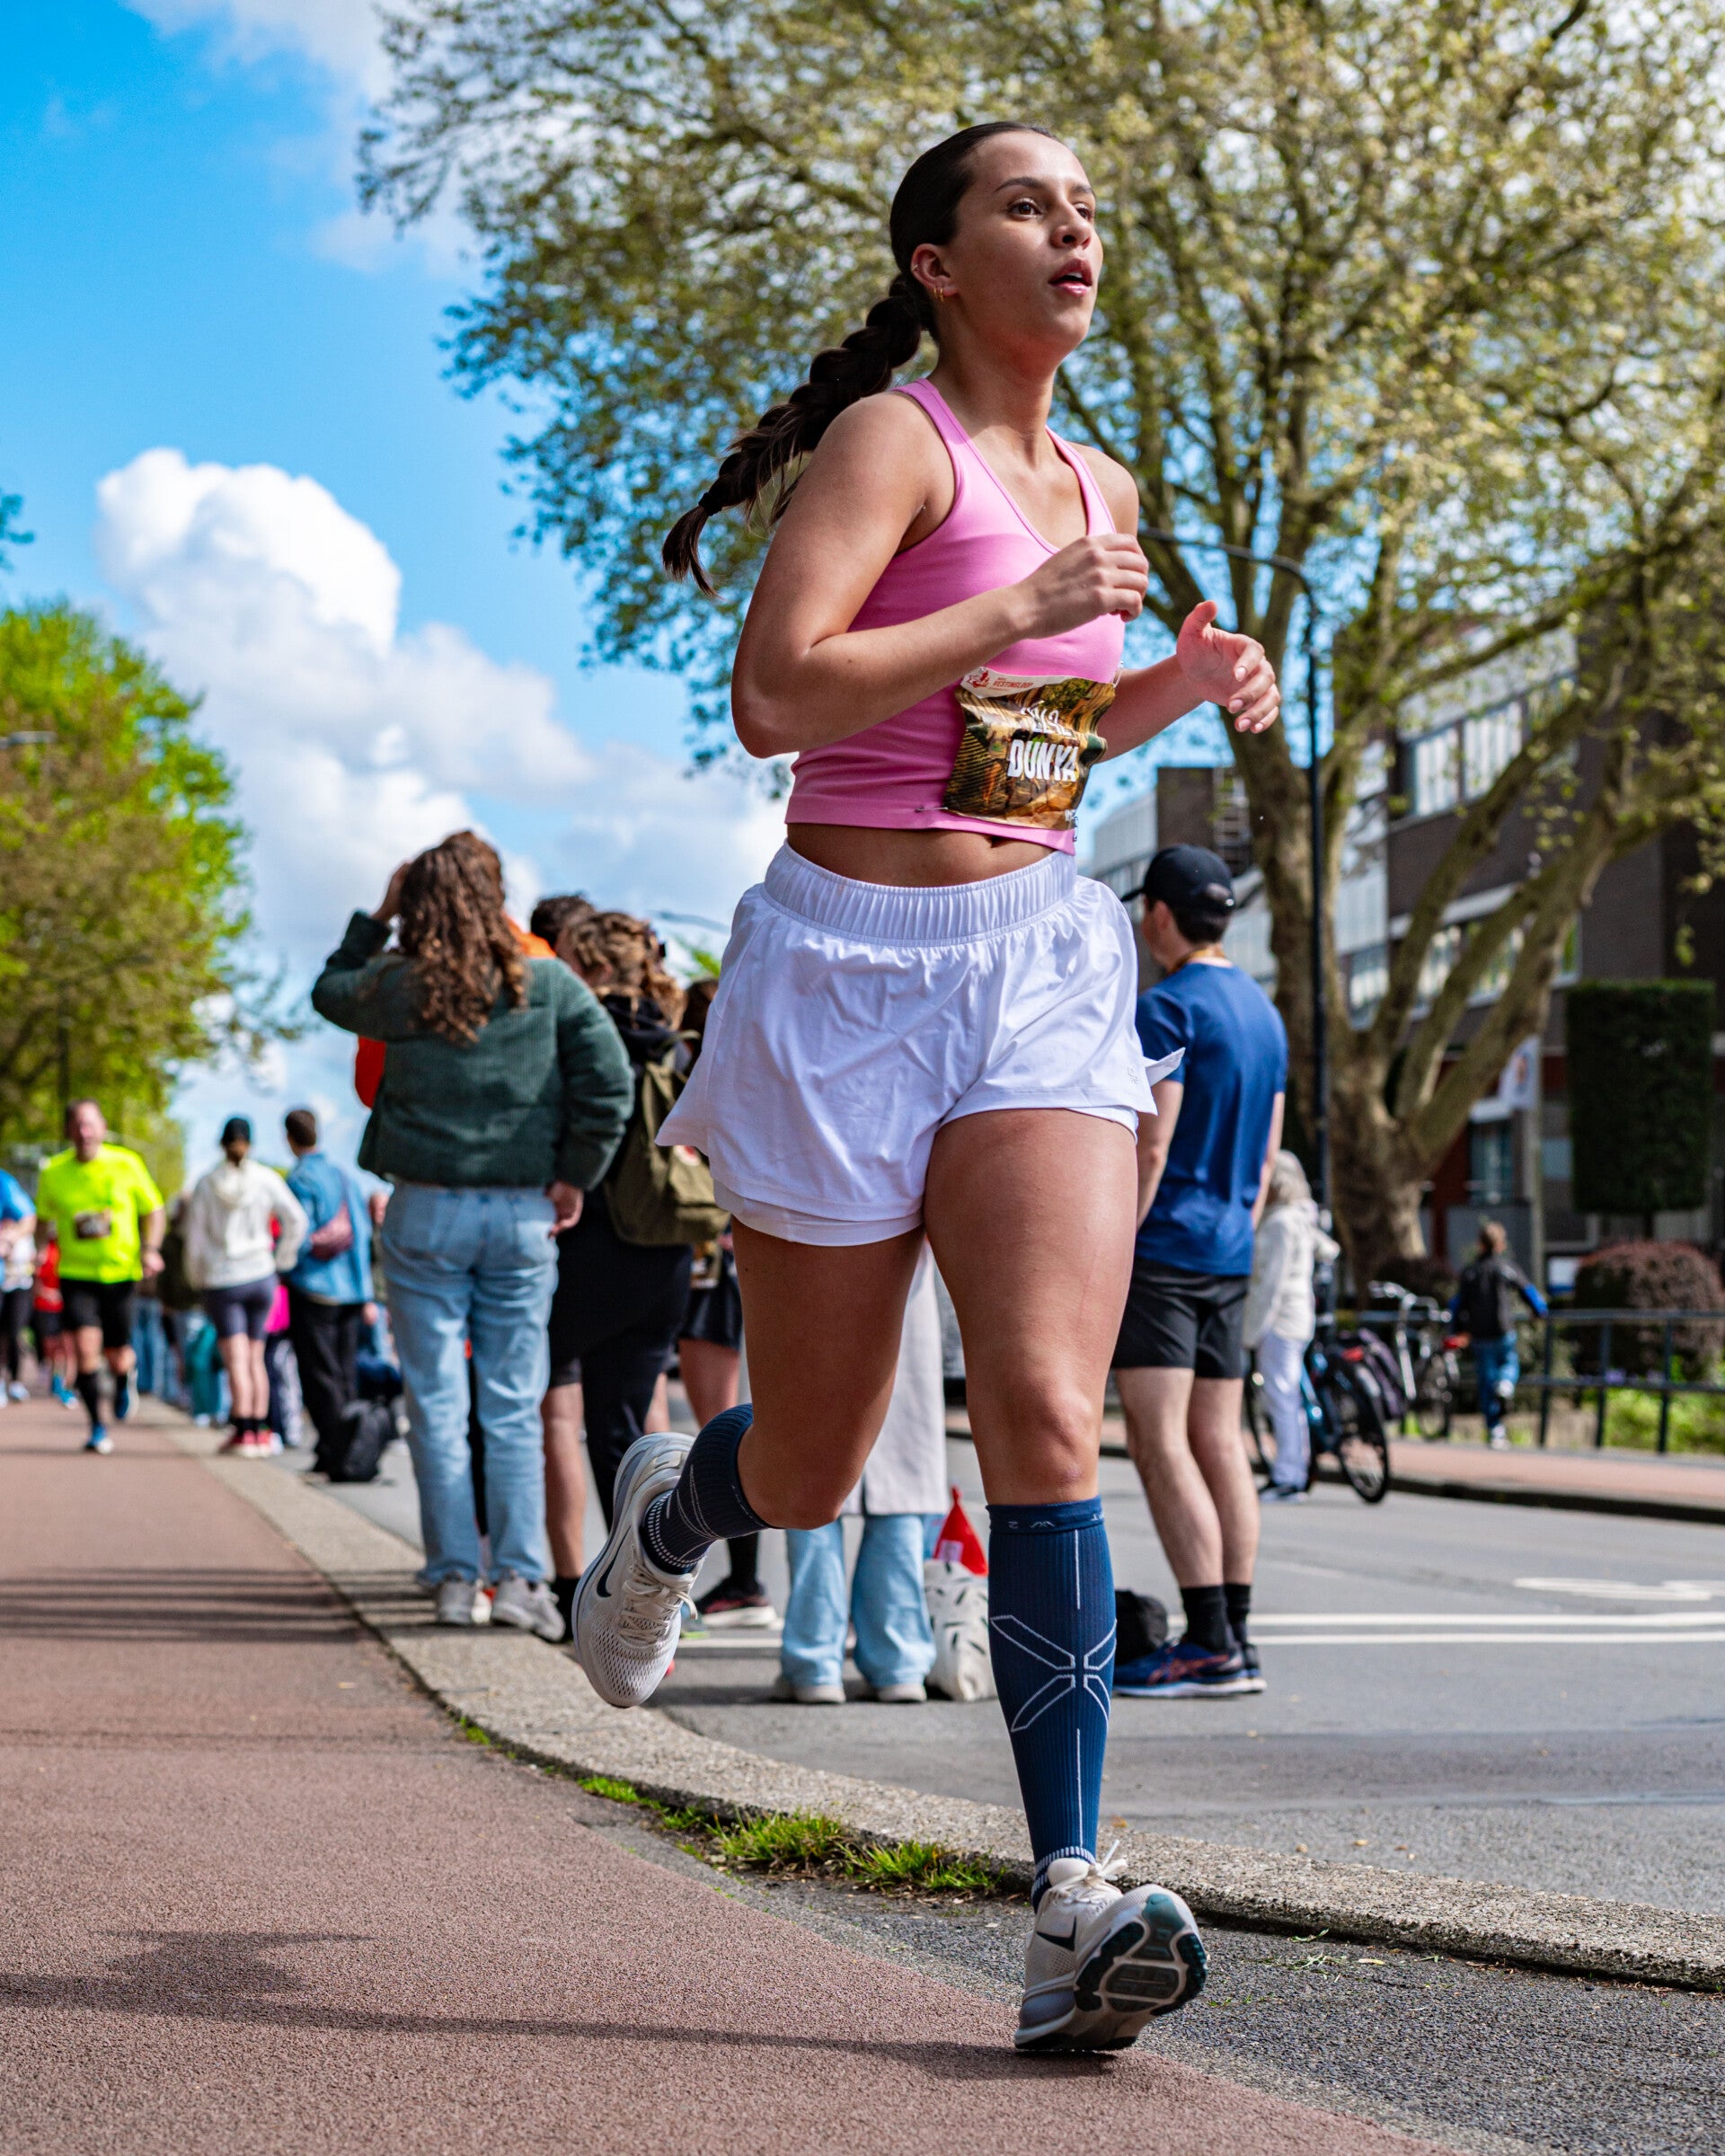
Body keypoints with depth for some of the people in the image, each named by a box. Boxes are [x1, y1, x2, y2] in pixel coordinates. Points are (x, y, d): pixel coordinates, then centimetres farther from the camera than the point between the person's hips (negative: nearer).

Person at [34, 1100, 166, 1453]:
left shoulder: (126, 1164, -4)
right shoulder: (54, 1172, -2)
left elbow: (154, 1210, 5)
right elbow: (44, 1218, 15)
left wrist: (149, 1248, -9)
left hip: (121, 1272, 0)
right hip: (75, 1274, 0)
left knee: (117, 1357, 5)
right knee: (85, 1347, -16)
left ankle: (124, 1379, 43)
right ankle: (97, 1427, -3)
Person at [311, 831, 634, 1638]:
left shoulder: (396, 988, -4)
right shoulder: (549, 984, -3)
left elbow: (328, 991, 18)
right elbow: (609, 1079, -7)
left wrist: (377, 917, 21)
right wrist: (574, 1176, 2)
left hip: (427, 1213, -1)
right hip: (523, 1212, 1)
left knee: (435, 1404, 6)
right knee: (514, 1406, 6)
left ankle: (455, 1577, 6)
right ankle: (520, 1575, 0)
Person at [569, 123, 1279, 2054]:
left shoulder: (1097, 486, 14)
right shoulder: (891, 439, -8)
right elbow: (773, 695, -21)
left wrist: (1185, 684, 10)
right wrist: (1021, 605, -19)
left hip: (1042, 962, 5)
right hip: (852, 961, -4)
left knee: (1047, 1416, -15)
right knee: (812, 1474, 8)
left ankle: (1072, 1911, -17)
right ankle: (668, 1511, 46)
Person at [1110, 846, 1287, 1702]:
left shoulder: (1166, 1008, -11)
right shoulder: (1264, 1012, 15)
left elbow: (1151, 1147, -16)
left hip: (1162, 1247, -9)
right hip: (1229, 1255, 9)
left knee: (1160, 1446, -8)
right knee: (1218, 1443, 9)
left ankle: (1210, 1644, -13)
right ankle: (1235, 1641, 10)